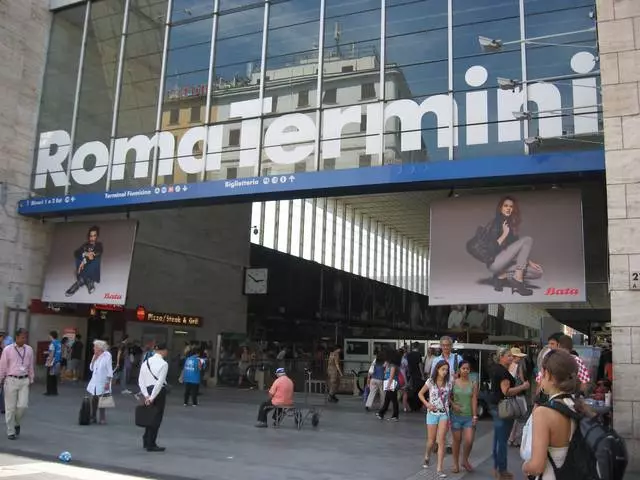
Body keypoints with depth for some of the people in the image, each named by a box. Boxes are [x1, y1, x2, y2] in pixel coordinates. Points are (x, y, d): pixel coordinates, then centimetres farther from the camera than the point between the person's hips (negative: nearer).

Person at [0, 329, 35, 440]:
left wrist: (31, 379, 15)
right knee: (10, 408, 3)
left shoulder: (29, 350, 3)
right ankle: (10, 432, 16)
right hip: (11, 380, -2)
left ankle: (17, 424, 24)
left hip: (24, 381, 2)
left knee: (22, 406, -5)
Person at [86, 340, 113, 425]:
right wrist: (94, 359, -3)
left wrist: (108, 382, -15)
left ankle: (102, 419, 9)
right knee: (93, 400, 7)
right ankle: (93, 418, 17)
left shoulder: (107, 355, -10)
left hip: (102, 383, -6)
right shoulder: (95, 356, 10)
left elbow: (109, 370, -11)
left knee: (101, 401, -1)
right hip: (94, 383, 6)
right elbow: (91, 368, 9)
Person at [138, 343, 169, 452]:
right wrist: (152, 397, -15)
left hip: (148, 390, 7)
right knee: (157, 417, 3)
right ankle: (151, 444, 8)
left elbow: (140, 380, 4)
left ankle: (146, 441, 27)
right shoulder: (163, 363, -12)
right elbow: (160, 382, -18)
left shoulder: (146, 362, 8)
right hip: (159, 391, -6)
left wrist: (147, 395, 0)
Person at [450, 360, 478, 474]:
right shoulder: (454, 382, -1)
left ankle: (465, 461, 20)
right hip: (456, 416, 0)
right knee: (457, 440, 8)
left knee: (469, 441, -7)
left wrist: (475, 415, -8)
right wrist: (453, 404, -11)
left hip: (469, 417, 0)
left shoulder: (473, 384, -1)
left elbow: (474, 400, -4)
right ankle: (456, 464, 24)